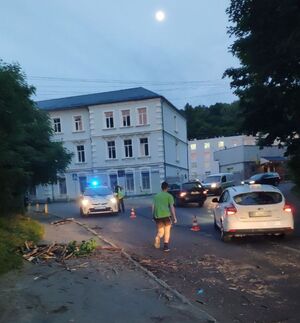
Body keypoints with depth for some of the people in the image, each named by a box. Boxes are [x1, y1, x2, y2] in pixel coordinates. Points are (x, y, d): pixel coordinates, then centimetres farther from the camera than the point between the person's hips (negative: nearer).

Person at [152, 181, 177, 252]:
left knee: (160, 232, 16)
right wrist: (174, 217, -1)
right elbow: (171, 207, -3)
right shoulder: (169, 196, 4)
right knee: (167, 231, 13)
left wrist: (153, 216, 17)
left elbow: (153, 206, 12)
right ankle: (166, 246, 7)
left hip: (157, 215, 3)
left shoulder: (156, 196, 15)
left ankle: (157, 238, -12)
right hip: (166, 214, -3)